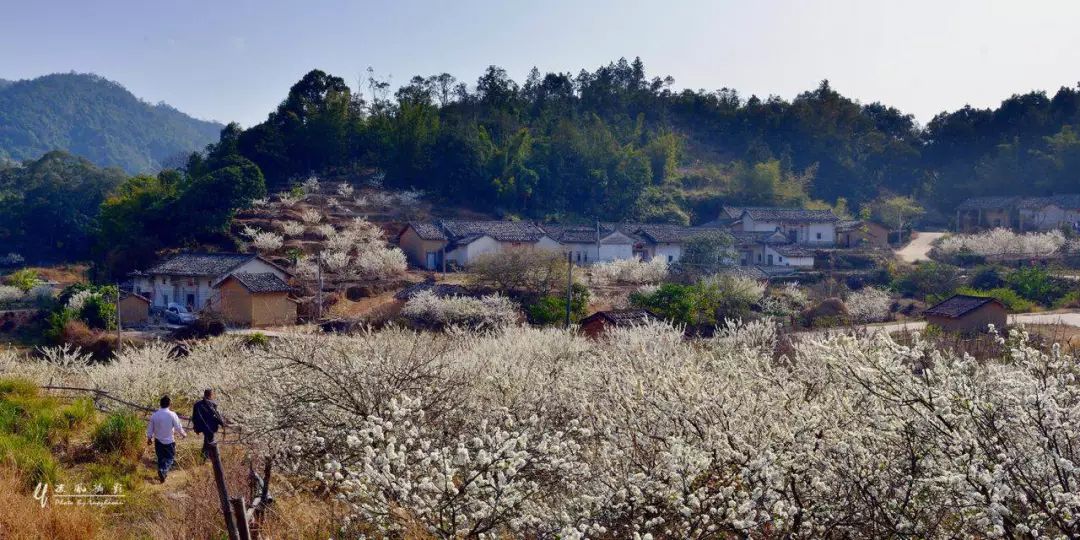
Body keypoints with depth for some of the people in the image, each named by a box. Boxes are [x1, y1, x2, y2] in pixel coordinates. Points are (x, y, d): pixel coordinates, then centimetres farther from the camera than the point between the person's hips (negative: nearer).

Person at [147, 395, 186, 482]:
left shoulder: (154, 415, -7)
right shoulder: (172, 415, -17)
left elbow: (150, 428, 3)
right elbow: (178, 427, -10)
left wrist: (149, 438, 19)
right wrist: (183, 434, 10)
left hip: (158, 441, 3)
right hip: (169, 441, -3)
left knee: (160, 458, 17)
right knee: (170, 457, 8)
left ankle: (162, 474, 21)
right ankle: (163, 470, -16)